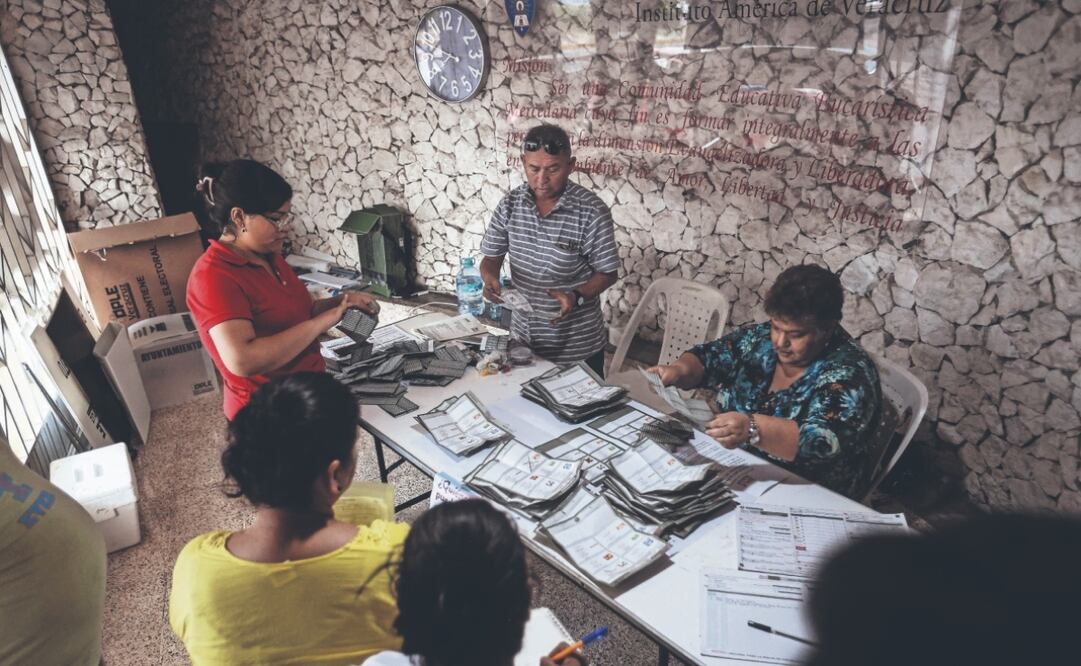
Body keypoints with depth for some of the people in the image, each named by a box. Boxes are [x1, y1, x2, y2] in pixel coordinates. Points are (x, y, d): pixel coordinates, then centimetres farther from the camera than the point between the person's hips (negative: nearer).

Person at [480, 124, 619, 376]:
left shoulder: (591, 211, -17)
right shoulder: (510, 204, -5)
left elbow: (607, 273, -10)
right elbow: (491, 257, 3)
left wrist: (576, 297, -28)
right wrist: (490, 277, -19)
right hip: (523, 335, 4)